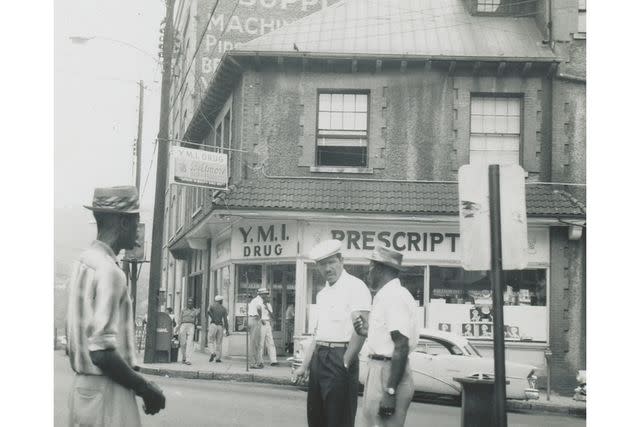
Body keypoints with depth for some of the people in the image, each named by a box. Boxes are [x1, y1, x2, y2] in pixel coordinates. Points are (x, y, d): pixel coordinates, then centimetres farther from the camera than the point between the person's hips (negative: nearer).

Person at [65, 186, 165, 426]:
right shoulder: (108, 271, -16)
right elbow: (102, 352, -23)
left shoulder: (82, 264, 11)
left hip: (83, 388, 9)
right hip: (106, 395, -9)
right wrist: (145, 388, -12)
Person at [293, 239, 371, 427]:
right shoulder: (322, 294, 18)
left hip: (339, 358, -8)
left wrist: (345, 363, -14)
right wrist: (305, 366, 19)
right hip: (319, 358, 8)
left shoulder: (355, 286, -8)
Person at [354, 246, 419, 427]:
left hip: (390, 372, -10)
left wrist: (390, 392, -25)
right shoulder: (384, 295, 14)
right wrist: (368, 332, 9)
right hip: (379, 369, 10)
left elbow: (401, 347, -23)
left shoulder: (394, 297, -17)